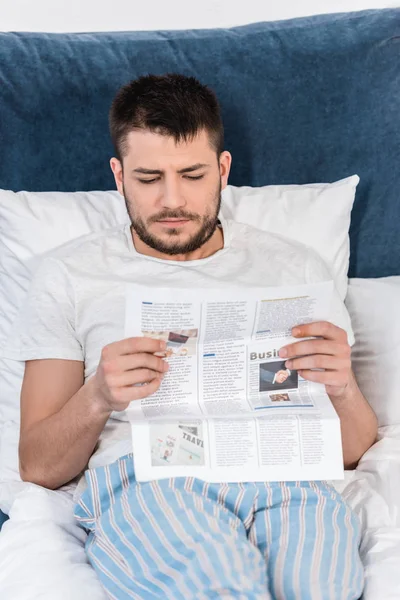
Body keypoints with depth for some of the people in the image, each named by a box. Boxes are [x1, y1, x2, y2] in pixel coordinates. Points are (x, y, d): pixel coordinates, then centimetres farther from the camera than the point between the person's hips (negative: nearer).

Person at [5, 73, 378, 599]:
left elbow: (353, 452, 18)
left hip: (281, 475, 2)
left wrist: (343, 387, -6)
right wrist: (97, 398, -11)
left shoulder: (295, 267, 18)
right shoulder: (70, 276, 14)